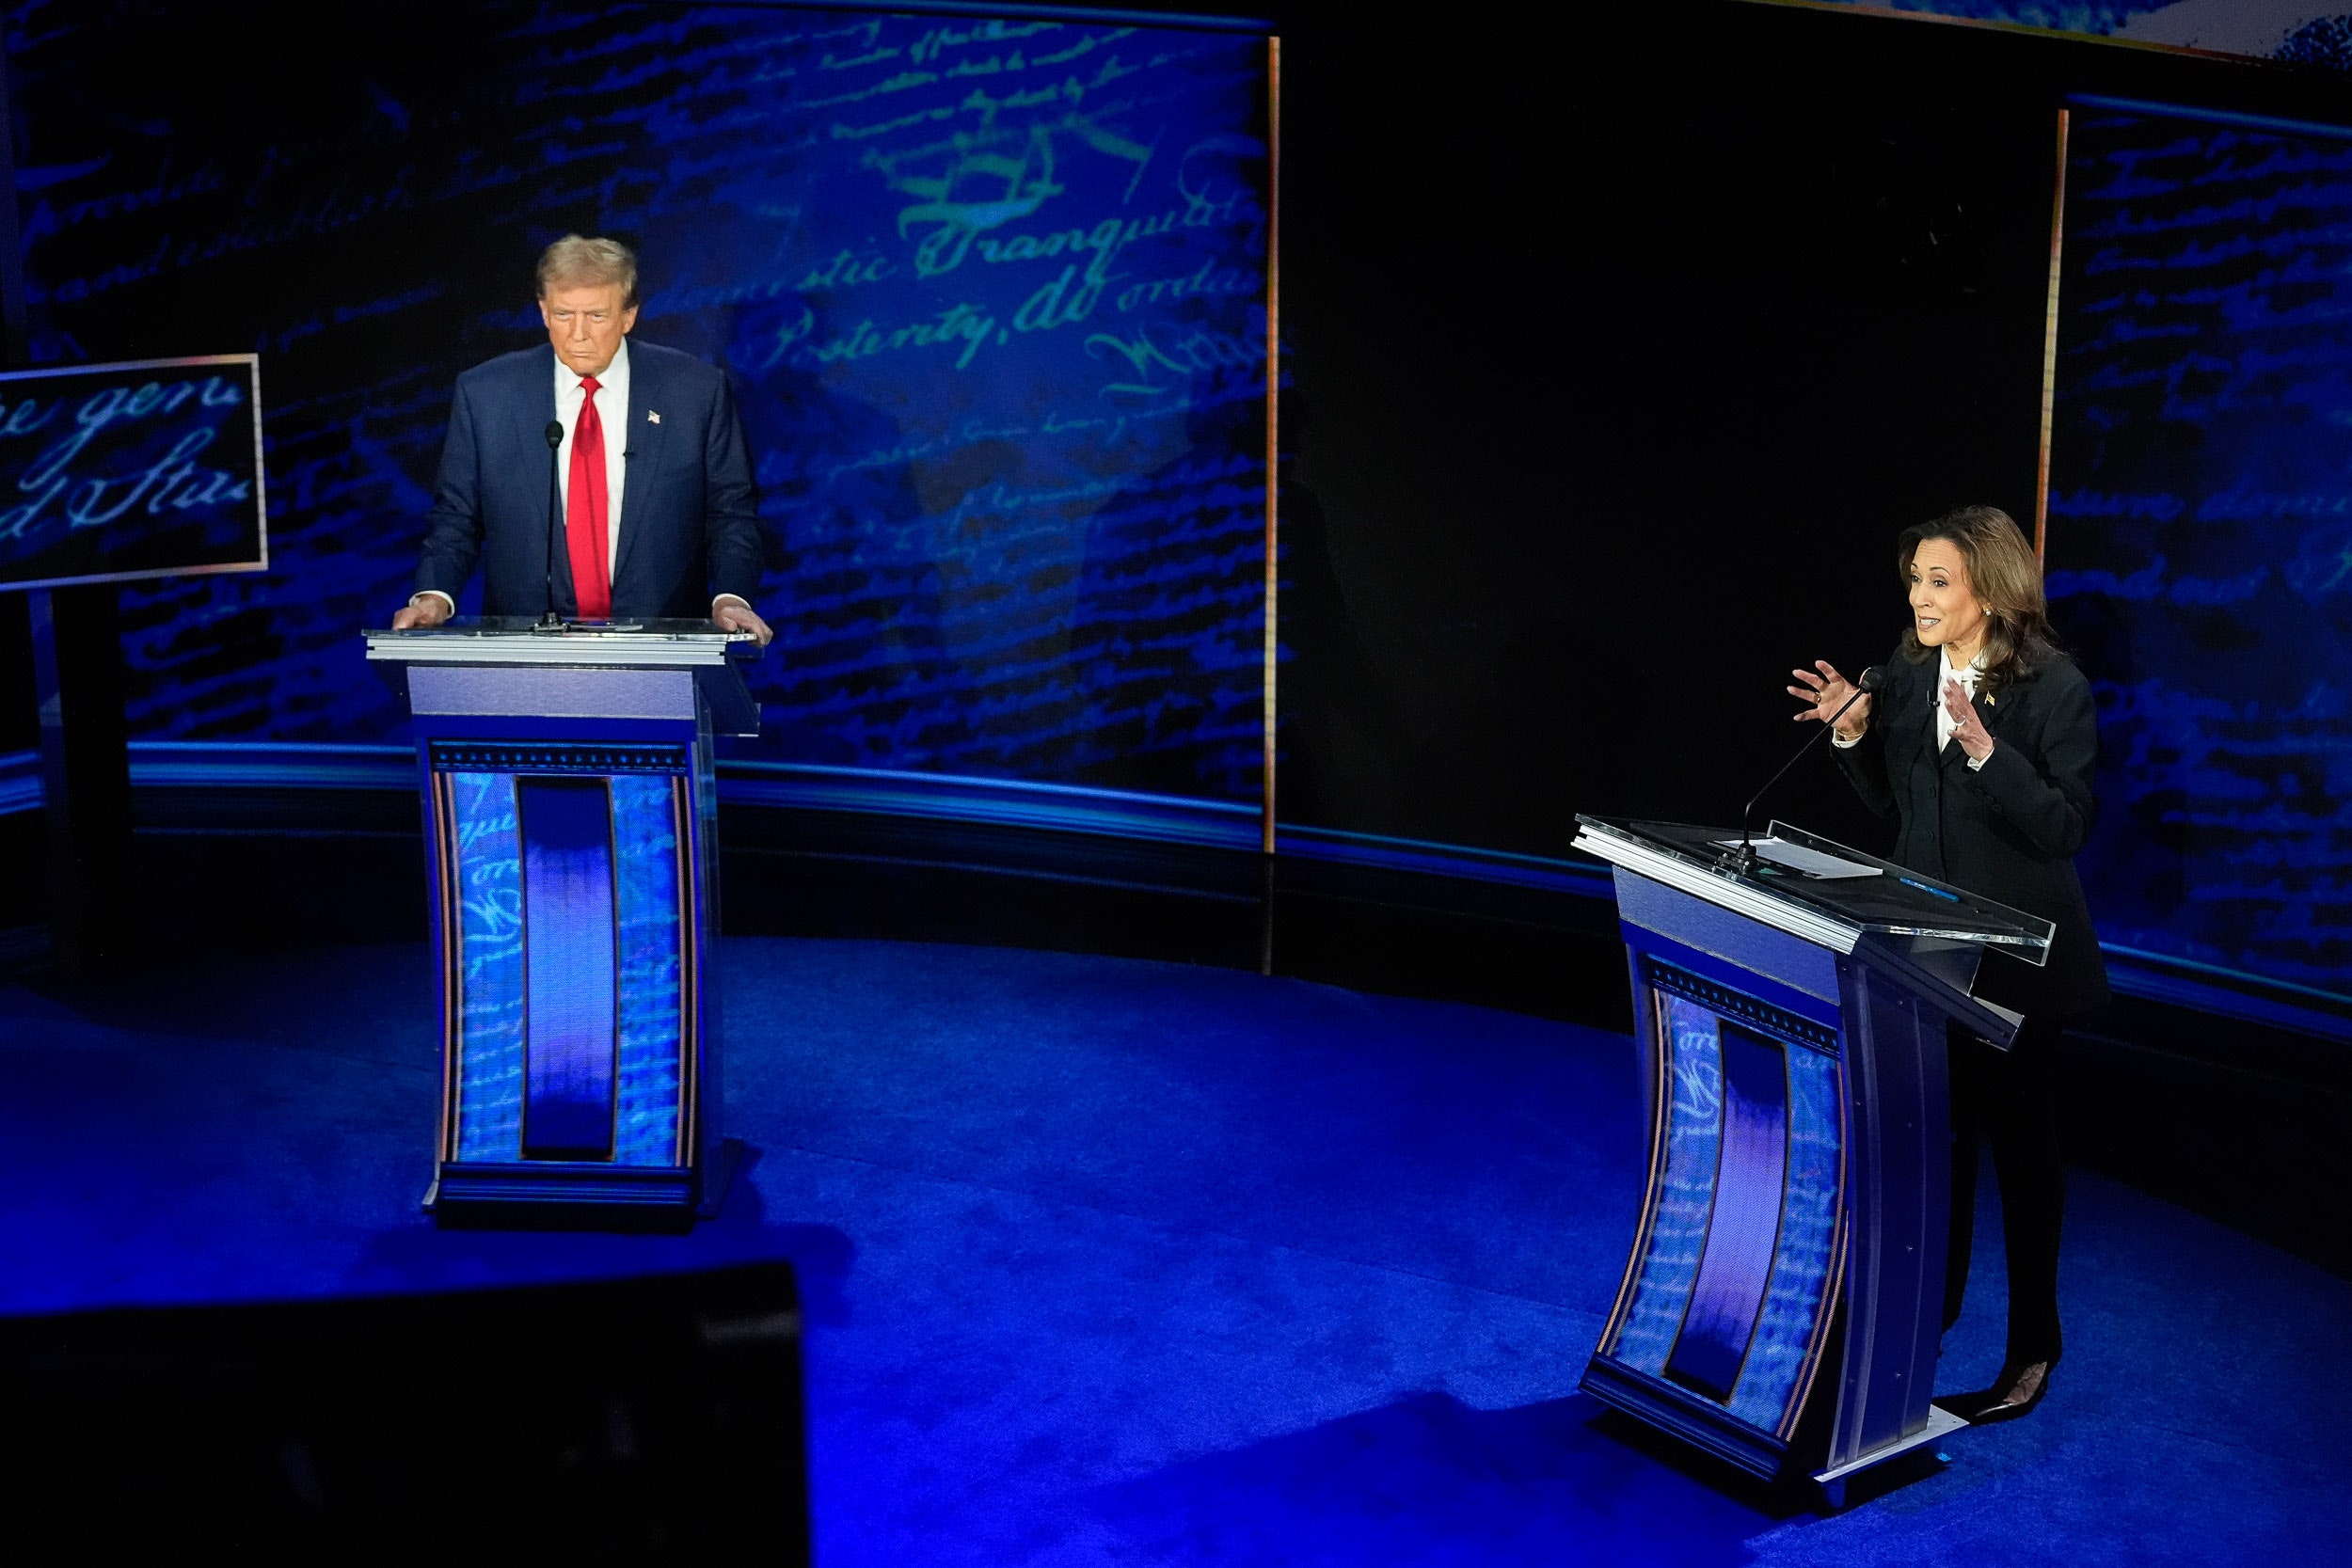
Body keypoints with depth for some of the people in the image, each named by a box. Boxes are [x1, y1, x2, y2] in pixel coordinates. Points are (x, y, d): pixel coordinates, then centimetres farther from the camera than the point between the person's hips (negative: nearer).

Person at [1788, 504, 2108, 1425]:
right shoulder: (1907, 674, 2)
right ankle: (1931, 1303, 32)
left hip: (2016, 953, -5)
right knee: (1936, 1126, 16)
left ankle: (2032, 1343, 19)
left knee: (2021, 1140, 6)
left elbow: (2064, 828, -20)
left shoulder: (2055, 688, -15)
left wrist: (1984, 748, -30)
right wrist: (1853, 732, -5)